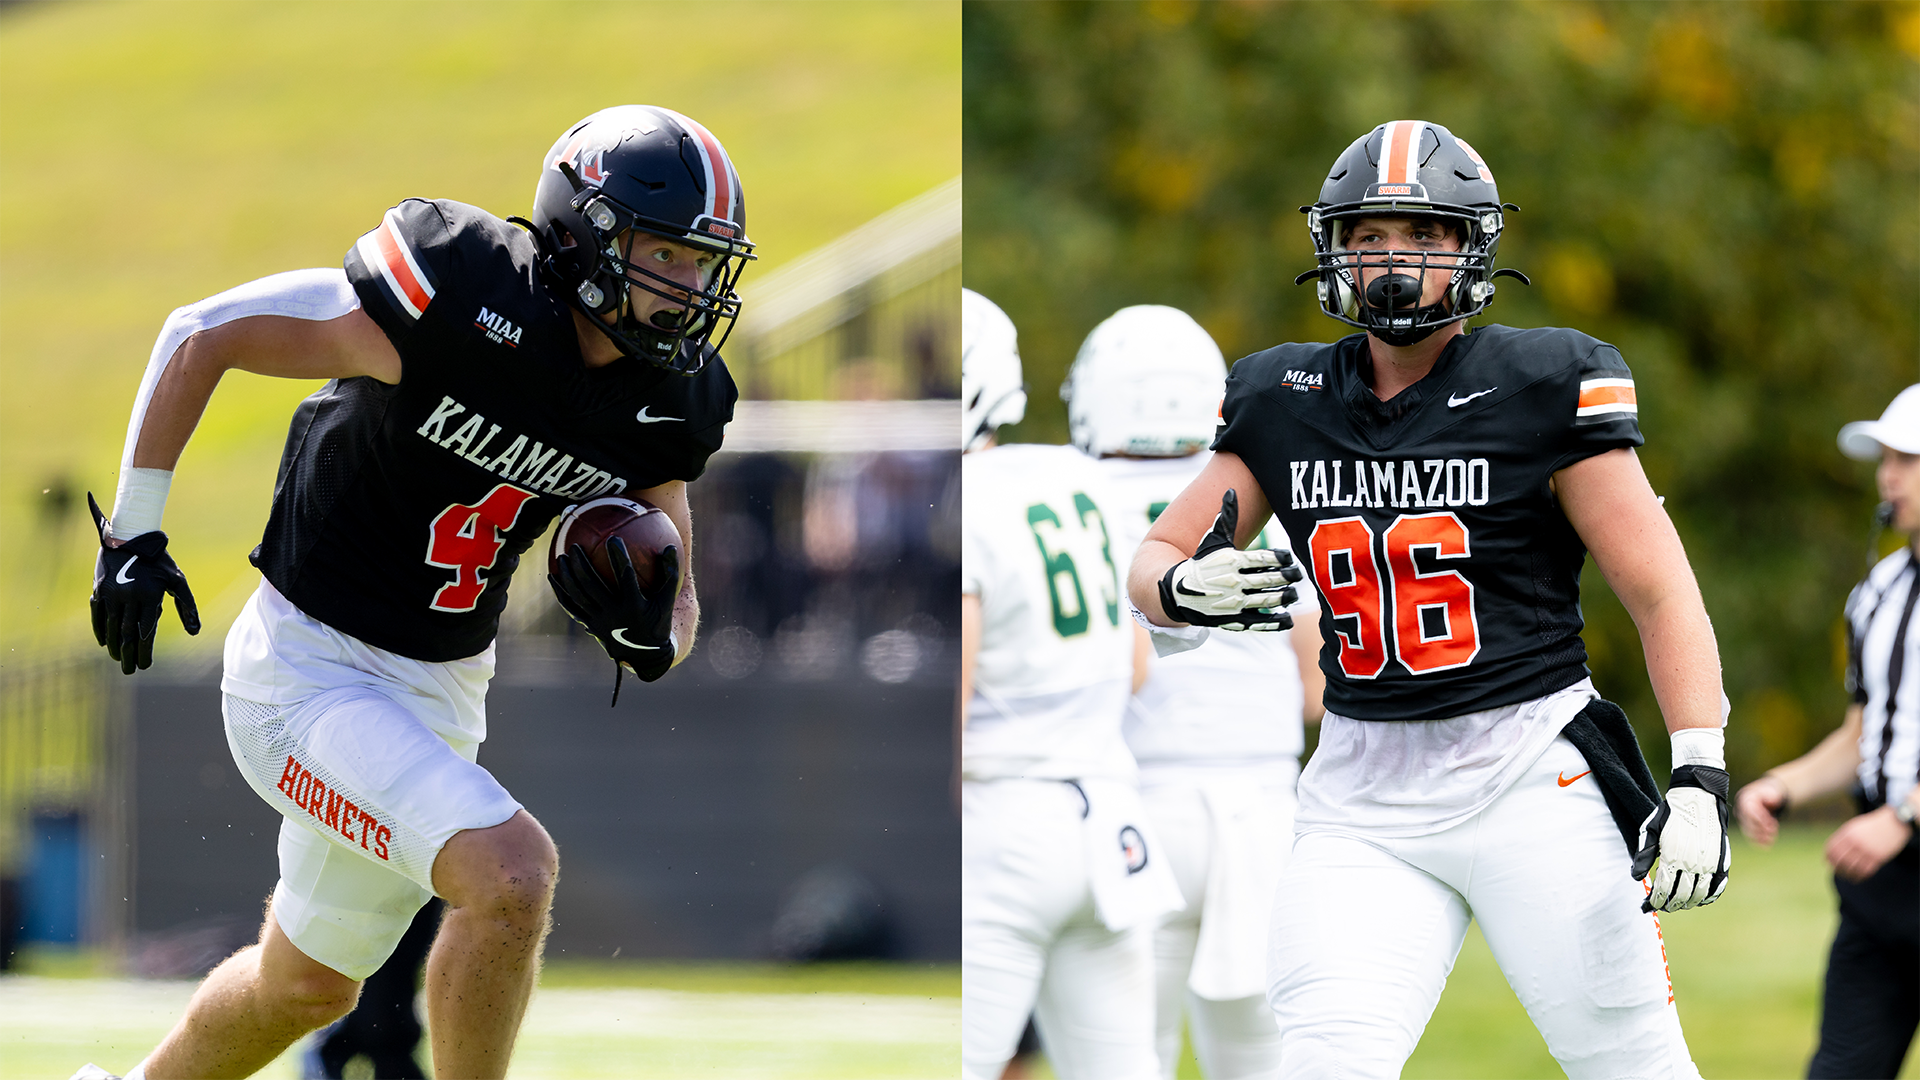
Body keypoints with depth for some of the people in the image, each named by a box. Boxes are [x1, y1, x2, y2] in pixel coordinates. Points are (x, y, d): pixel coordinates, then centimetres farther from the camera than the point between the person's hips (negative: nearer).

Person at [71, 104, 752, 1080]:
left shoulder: (666, 404, -4)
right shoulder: (463, 309, -25)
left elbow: (678, 612, 7)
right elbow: (201, 336, -16)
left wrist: (651, 631, -18)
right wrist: (133, 534, -13)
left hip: (442, 695, 8)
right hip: (307, 670, -8)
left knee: (309, 985, 23)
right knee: (511, 873, -27)